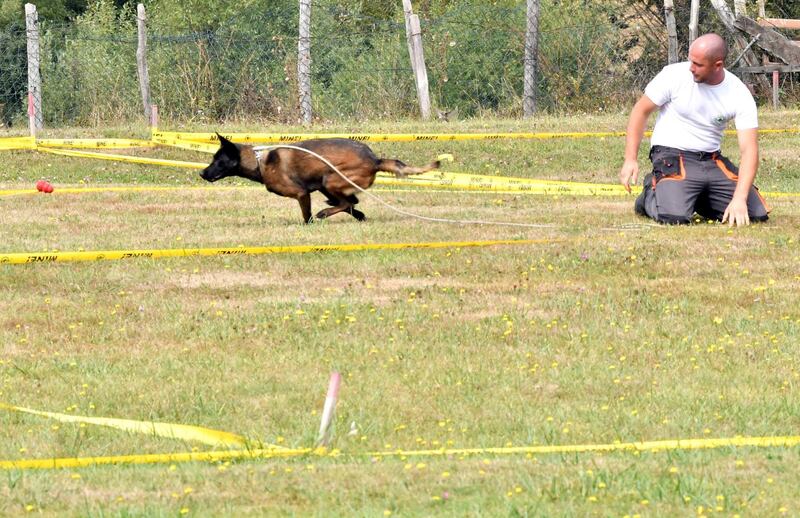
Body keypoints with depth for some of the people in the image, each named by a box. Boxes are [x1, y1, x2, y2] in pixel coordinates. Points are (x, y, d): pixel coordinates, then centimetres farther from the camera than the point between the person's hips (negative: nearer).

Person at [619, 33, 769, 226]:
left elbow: (749, 149, -14)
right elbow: (641, 111, -1)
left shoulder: (740, 95, -9)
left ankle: (698, 201, 16)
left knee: (758, 214, -8)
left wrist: (739, 199, -28)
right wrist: (631, 159, -10)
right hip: (671, 155, -3)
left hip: (712, 161, 3)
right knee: (675, 216, -30)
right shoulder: (674, 76, -12)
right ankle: (651, 194, 7)